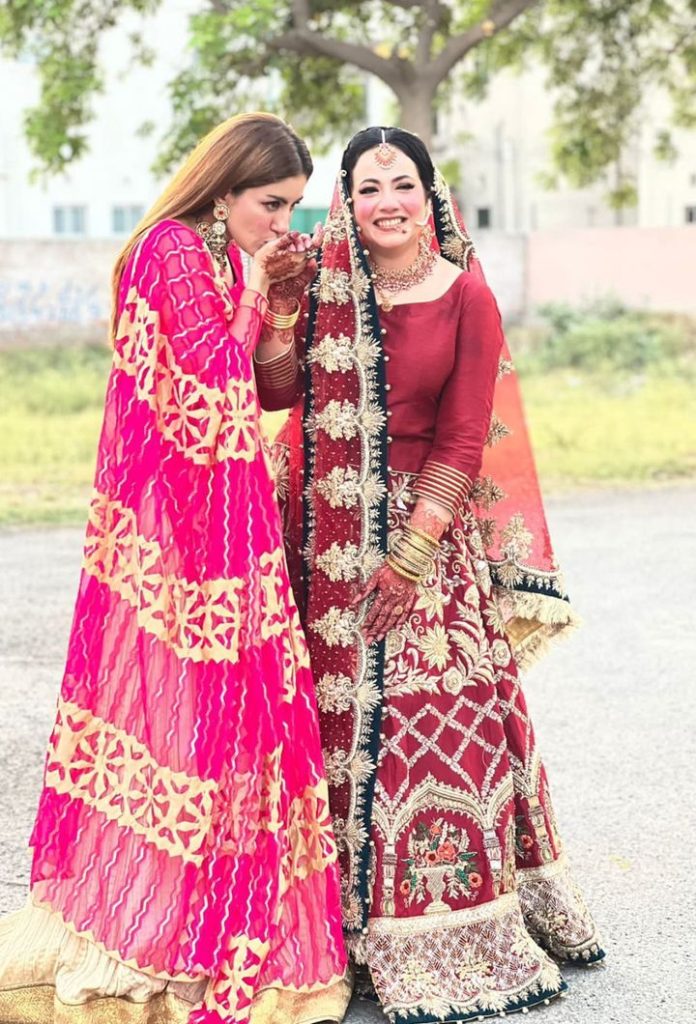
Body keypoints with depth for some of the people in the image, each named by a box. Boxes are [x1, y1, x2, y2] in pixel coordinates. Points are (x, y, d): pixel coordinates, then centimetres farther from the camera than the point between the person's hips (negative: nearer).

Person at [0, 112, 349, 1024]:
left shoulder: (218, 256, 16)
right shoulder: (176, 249, -12)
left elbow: (265, 385, 16)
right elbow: (219, 377, -16)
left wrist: (279, 292, 7)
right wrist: (254, 294, -7)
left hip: (219, 510, 9)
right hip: (188, 514, -9)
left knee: (230, 700, 10)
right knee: (194, 698, -5)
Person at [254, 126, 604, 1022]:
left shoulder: (466, 298, -3)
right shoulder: (327, 289, 6)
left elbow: (463, 442, -7)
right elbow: (276, 394, -2)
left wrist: (410, 556, -12)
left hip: (432, 530, -2)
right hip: (333, 540, 2)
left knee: (441, 722, -1)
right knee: (345, 716, 5)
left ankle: (450, 941, 14)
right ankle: (358, 923, 17)